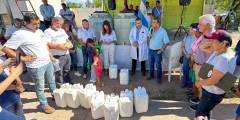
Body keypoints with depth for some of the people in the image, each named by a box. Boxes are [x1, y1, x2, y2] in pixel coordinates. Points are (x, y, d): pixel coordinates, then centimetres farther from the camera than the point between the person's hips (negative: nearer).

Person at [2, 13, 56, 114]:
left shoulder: (39, 31, 5)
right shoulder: (20, 34, -18)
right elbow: (6, 49, -18)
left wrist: (49, 54, 11)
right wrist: (22, 58, -20)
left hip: (48, 62, 7)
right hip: (36, 66, -7)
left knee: (52, 81, 25)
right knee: (40, 87, 9)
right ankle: (44, 105, 28)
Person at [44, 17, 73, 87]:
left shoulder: (62, 30, 18)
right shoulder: (48, 31, -6)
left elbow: (67, 40, 24)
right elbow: (47, 45, -16)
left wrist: (70, 44, 2)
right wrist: (58, 46, -25)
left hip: (67, 54, 8)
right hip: (57, 56, -7)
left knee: (67, 71, 20)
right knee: (59, 73, 0)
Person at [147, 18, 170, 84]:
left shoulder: (163, 31, -17)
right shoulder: (151, 29, -2)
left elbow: (166, 42, -13)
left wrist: (162, 50, -14)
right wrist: (149, 36, -14)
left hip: (157, 51, -5)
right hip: (150, 50, 5)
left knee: (158, 65, 9)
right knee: (151, 64, 18)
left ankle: (159, 78, 26)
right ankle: (151, 75, 37)